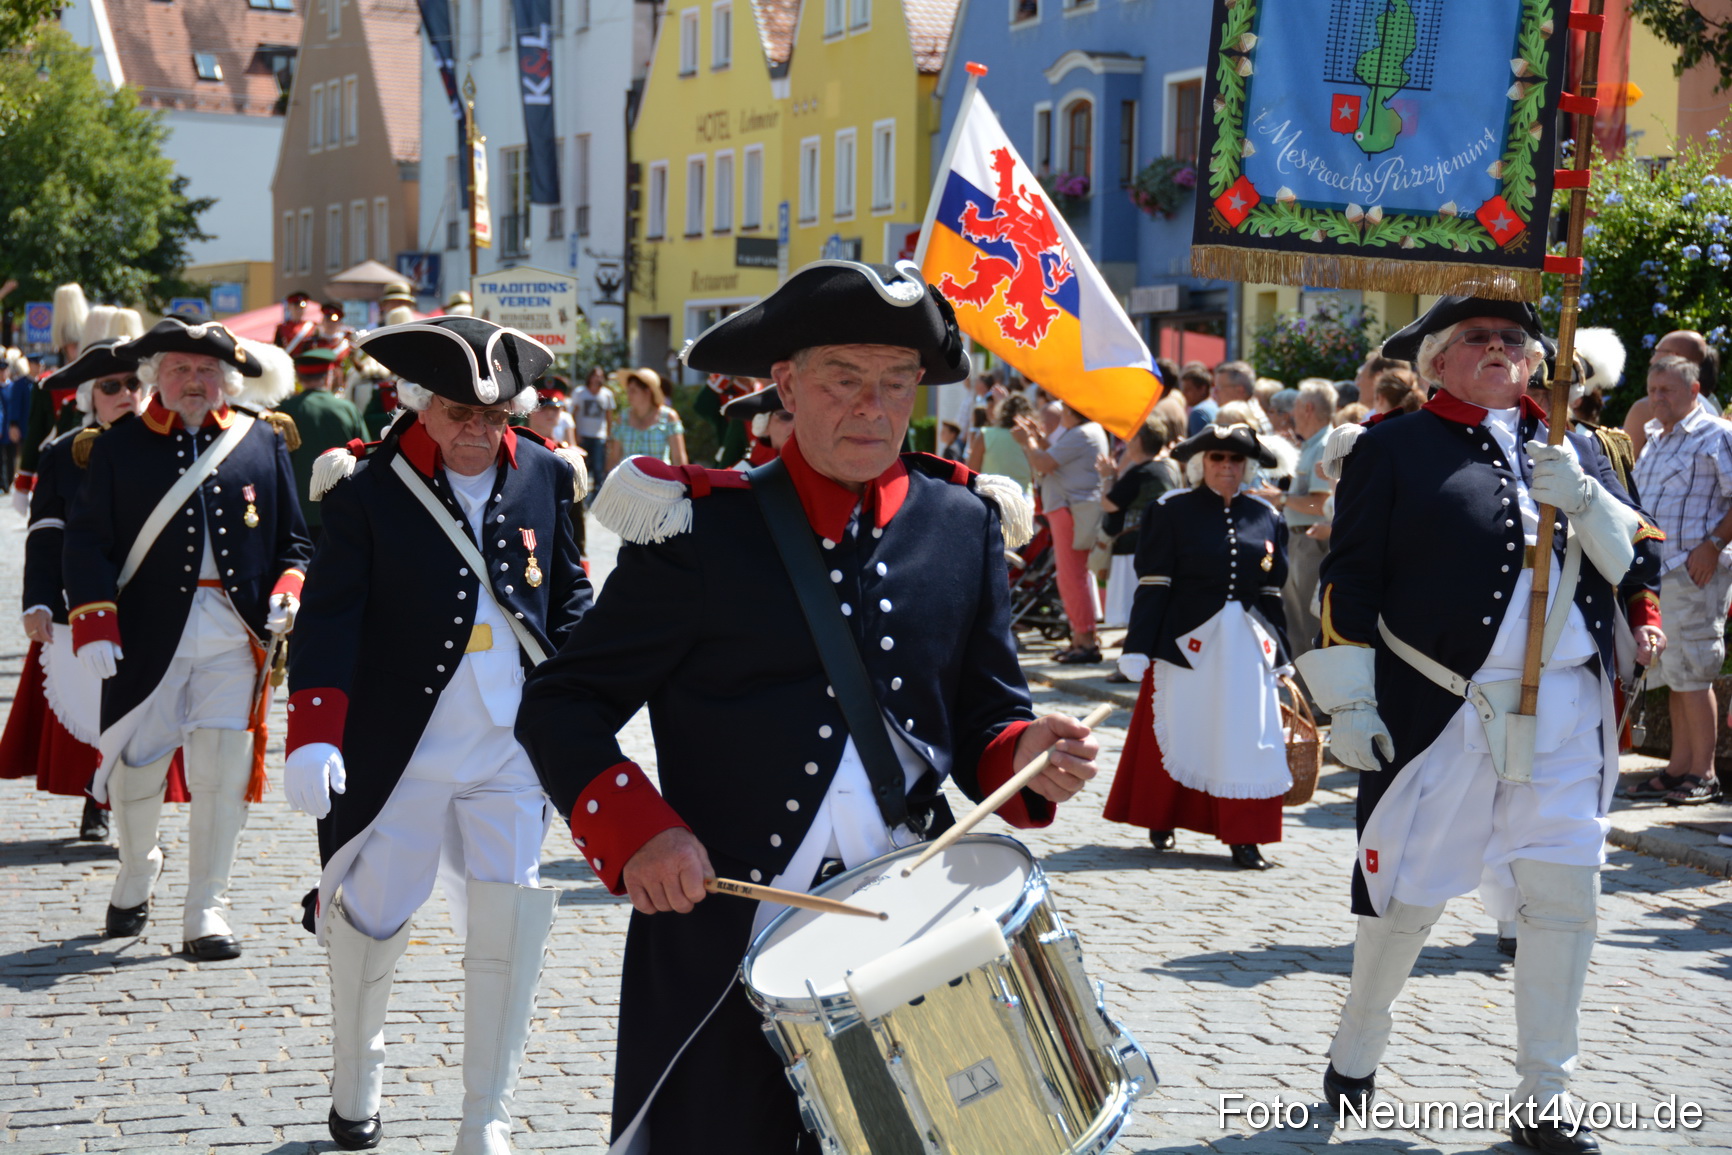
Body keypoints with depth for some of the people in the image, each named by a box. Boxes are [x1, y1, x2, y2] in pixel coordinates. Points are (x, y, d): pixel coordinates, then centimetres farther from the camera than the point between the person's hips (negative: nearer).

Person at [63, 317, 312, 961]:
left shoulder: (265, 442, 8)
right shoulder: (119, 448, 4)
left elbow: (292, 540, 11)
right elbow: (86, 542, 1)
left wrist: (288, 594, -7)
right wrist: (94, 626, -9)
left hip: (234, 640, 1)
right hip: (149, 638, 0)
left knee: (223, 778, -2)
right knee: (137, 772, 6)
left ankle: (206, 916, 9)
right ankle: (136, 873, 36)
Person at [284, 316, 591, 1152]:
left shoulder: (545, 478, 3)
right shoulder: (369, 488, -6)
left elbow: (569, 598, 12)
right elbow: (330, 619, -11)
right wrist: (312, 737, -21)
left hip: (513, 750, 2)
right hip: (398, 752, -2)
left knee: (510, 925, -2)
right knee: (372, 923, 8)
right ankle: (354, 1083, 36)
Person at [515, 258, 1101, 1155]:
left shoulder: (964, 527, 6)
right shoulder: (702, 528, -4)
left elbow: (982, 719, 12)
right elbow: (560, 706, -1)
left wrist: (1025, 757, -10)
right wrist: (635, 828, -17)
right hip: (726, 960, -3)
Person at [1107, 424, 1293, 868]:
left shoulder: (1266, 517, 9)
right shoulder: (1172, 511, -1)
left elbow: (1274, 592, 12)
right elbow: (1153, 583, -5)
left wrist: (1281, 655, 11)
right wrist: (1137, 648, -9)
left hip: (1247, 644, 3)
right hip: (1187, 642, -3)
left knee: (1247, 739, 0)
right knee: (1176, 730, 5)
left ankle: (1243, 836, 6)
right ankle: (1160, 821, 24)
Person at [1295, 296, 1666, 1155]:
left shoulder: (1572, 448, 15)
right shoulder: (1393, 449, 3)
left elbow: (1638, 560, 8)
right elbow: (1348, 578, 0)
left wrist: (1584, 500, -11)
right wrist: (1348, 701, -7)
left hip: (1567, 715, 4)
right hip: (1443, 716, -3)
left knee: (1564, 900, 2)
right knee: (1407, 896, 4)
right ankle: (1355, 1056, 27)